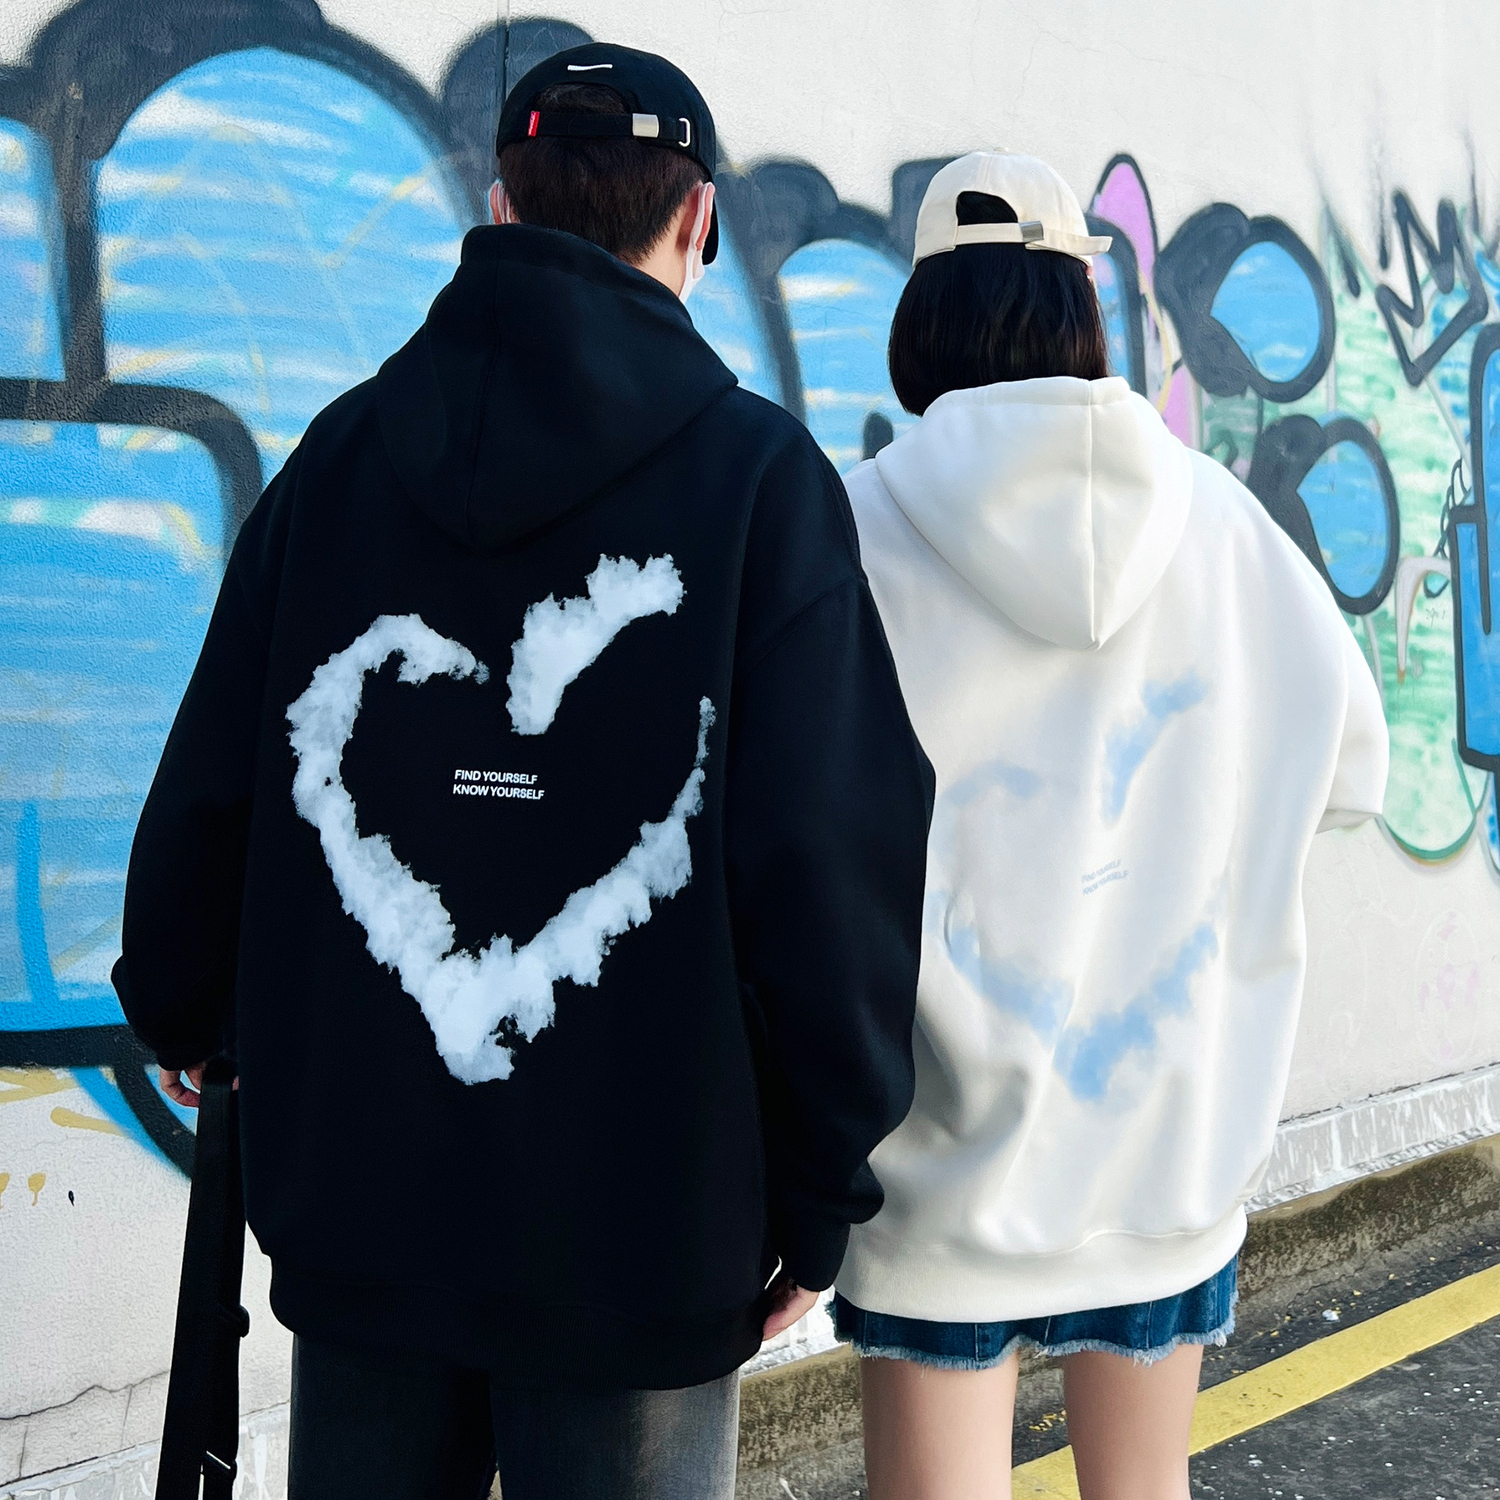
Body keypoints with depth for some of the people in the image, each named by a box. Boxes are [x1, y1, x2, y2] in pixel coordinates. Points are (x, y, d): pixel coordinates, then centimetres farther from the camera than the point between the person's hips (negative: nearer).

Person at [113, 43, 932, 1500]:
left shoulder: (341, 452, 1)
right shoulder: (761, 475, -9)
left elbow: (208, 790, 5)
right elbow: (826, 857, -14)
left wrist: (181, 1009, 25)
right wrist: (818, 1187, -3)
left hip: (354, 1194, 4)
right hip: (640, 1223, -3)